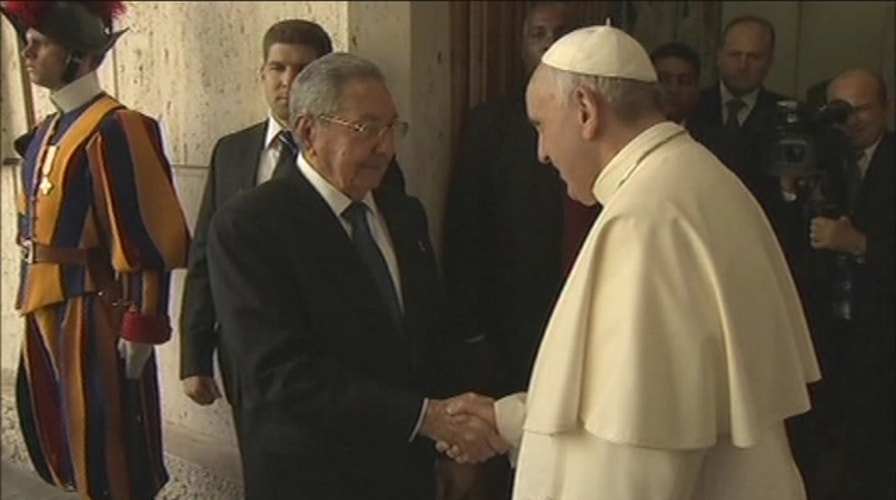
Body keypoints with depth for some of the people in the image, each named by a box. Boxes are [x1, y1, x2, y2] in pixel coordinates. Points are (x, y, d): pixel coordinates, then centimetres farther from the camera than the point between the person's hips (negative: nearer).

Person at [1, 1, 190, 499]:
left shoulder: (116, 129, -16)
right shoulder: (45, 133, 10)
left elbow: (149, 239, -19)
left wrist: (143, 324, -19)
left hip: (94, 308, -9)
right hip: (47, 306, 9)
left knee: (106, 440, 2)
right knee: (54, 434, 18)